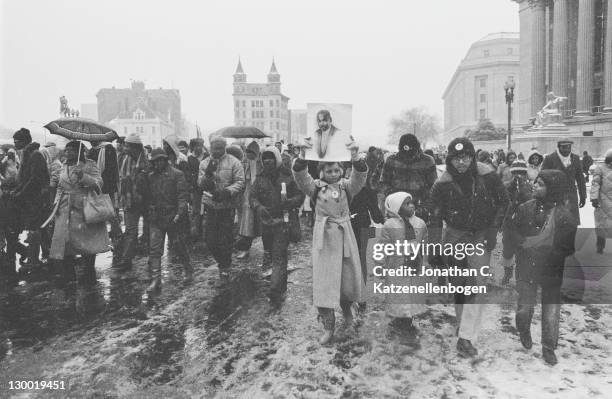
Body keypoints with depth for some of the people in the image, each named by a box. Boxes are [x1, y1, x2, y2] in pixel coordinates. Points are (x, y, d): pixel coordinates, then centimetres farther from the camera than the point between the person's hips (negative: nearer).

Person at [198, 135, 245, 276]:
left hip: (227, 206, -3)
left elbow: (240, 182, -11)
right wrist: (207, 174, -19)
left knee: (226, 239, 5)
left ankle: (225, 266, 24)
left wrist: (227, 192, -25)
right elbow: (201, 184, -1)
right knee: (210, 239, 8)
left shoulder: (233, 162, -4)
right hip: (211, 205, 4)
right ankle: (223, 261, 32)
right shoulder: (204, 163, 7)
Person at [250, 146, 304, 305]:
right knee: (274, 255, 17)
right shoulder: (261, 177, 7)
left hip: (283, 221, -4)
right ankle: (282, 286, 35)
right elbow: (252, 196, 4)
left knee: (279, 257, -10)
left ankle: (275, 290, -11)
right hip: (266, 221, 5)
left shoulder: (288, 176, -3)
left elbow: (300, 195, 1)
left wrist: (290, 202, -19)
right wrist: (258, 207, -17)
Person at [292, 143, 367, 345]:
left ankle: (346, 307, 43)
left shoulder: (346, 186, 3)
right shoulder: (316, 186, 1)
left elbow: (360, 176, -16)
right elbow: (300, 176, -15)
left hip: (345, 236, 1)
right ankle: (328, 327, 13)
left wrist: (355, 158, -33)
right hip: (323, 237, -1)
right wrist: (302, 158, -33)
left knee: (350, 278, 9)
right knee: (323, 282, 1)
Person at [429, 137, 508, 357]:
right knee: (458, 284, 8)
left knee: (477, 285, -9)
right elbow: (435, 219, -9)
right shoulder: (442, 184, -13)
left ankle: (465, 337, -5)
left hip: (481, 236, 0)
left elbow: (503, 201, 4)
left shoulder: (488, 176, -12)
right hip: (455, 235, 0)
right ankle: (462, 322, 33)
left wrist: (494, 228, -5)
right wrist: (434, 252, -12)